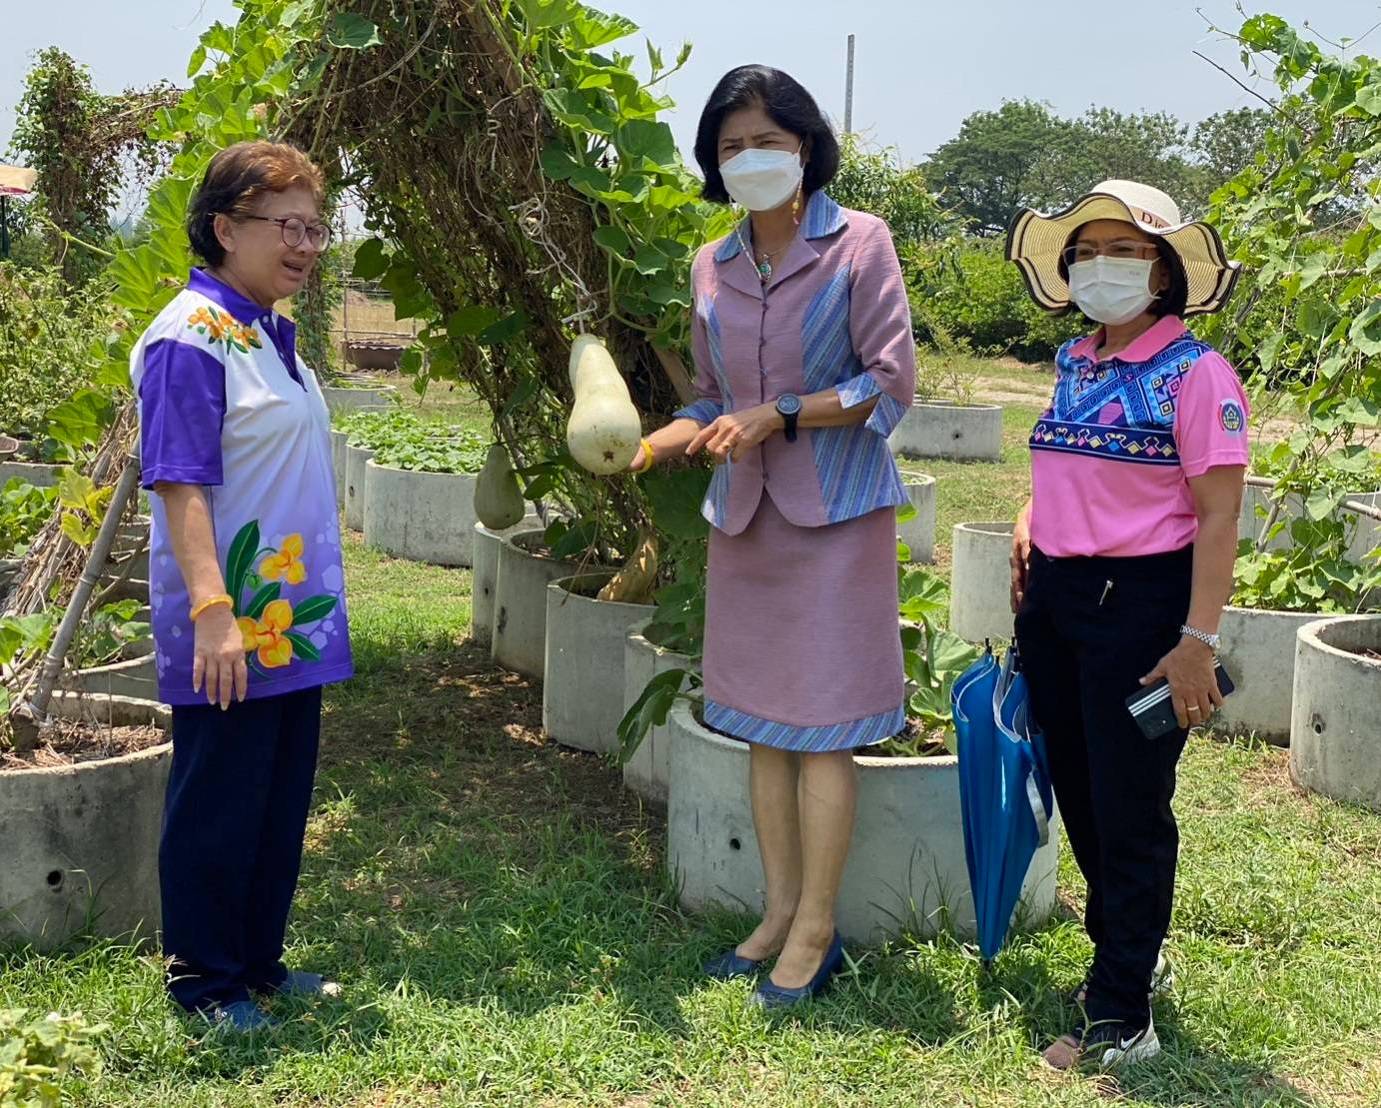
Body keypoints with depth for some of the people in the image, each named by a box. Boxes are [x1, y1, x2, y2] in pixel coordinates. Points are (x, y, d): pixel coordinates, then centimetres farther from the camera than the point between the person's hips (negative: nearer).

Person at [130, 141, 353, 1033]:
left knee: (282, 800, 16)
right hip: (232, 628, -9)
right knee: (218, 806, 3)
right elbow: (180, 486, -21)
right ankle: (203, 980, 18)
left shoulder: (271, 335, 12)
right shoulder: (192, 338, -15)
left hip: (293, 621, 9)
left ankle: (260, 959, 29)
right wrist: (213, 612, -28)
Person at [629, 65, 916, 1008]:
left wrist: (777, 417, -18)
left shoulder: (857, 243, -5)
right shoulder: (713, 268, 11)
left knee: (821, 727, -2)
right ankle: (780, 911, 21)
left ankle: (816, 931, 8)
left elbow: (891, 383, -9)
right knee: (762, 725, 10)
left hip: (833, 512, -5)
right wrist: (652, 443, -4)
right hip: (745, 514, 6)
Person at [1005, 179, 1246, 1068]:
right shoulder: (1074, 368, 10)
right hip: (1054, 599, 7)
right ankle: (1131, 953, 36)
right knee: (1078, 794, 16)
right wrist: (1031, 522, 7)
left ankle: (1121, 1016, 10)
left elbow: (1218, 518, -15)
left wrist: (1198, 642, -20)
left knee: (1129, 805, 0)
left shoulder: (1195, 374, -11)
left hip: (1140, 600, -7)